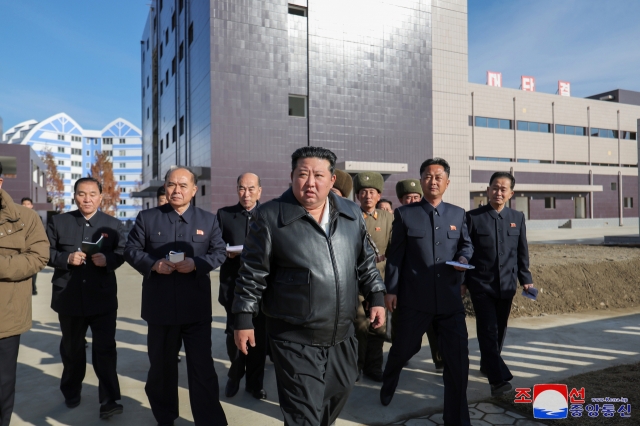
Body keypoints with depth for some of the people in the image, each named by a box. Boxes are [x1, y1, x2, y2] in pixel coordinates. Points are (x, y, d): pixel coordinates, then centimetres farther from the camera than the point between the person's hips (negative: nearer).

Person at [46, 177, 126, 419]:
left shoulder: (113, 225, 3)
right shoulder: (58, 222, 3)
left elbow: (121, 253, 0)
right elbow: (47, 252, 2)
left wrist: (107, 260, -20)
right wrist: (67, 258, -17)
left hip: (103, 298, -1)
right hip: (69, 298, 2)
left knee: (105, 348, -4)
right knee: (72, 348, 18)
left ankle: (109, 400, 2)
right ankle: (71, 393, 39)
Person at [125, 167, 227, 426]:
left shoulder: (208, 220, 5)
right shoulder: (146, 218, 4)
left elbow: (219, 252, 1)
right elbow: (131, 250, 3)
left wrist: (197, 264, -17)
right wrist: (153, 264, -16)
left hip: (196, 308, -1)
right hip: (160, 307, 1)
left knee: (202, 366, 2)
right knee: (161, 365, 18)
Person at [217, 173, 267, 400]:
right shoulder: (224, 214, 4)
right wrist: (226, 252, -17)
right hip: (234, 285, 0)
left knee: (259, 335, 9)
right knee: (234, 333, 9)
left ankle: (255, 382, 28)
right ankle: (235, 376, 35)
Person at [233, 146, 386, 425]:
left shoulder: (351, 214, 2)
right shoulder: (270, 216, -12)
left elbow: (365, 262, 12)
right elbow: (253, 274, -8)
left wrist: (376, 297, 7)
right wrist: (244, 319, -7)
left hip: (341, 335, 6)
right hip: (295, 340, -5)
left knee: (340, 392, 26)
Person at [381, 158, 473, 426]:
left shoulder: (458, 214, 6)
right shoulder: (405, 214, -2)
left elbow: (466, 243, 16)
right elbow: (395, 254, -1)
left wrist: (463, 258, -8)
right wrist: (391, 290, -3)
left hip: (450, 299, 2)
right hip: (414, 298, -2)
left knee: (458, 358, 4)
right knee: (404, 348, 16)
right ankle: (388, 385, 51)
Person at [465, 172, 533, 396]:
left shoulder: (517, 218, 6)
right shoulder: (473, 217, -5)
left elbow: (522, 252, 11)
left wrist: (526, 279, 6)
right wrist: (461, 280, -7)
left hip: (506, 284, 4)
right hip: (481, 283, -4)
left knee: (500, 330, 15)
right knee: (488, 330, -9)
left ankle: (488, 365, 34)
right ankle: (498, 379, -8)